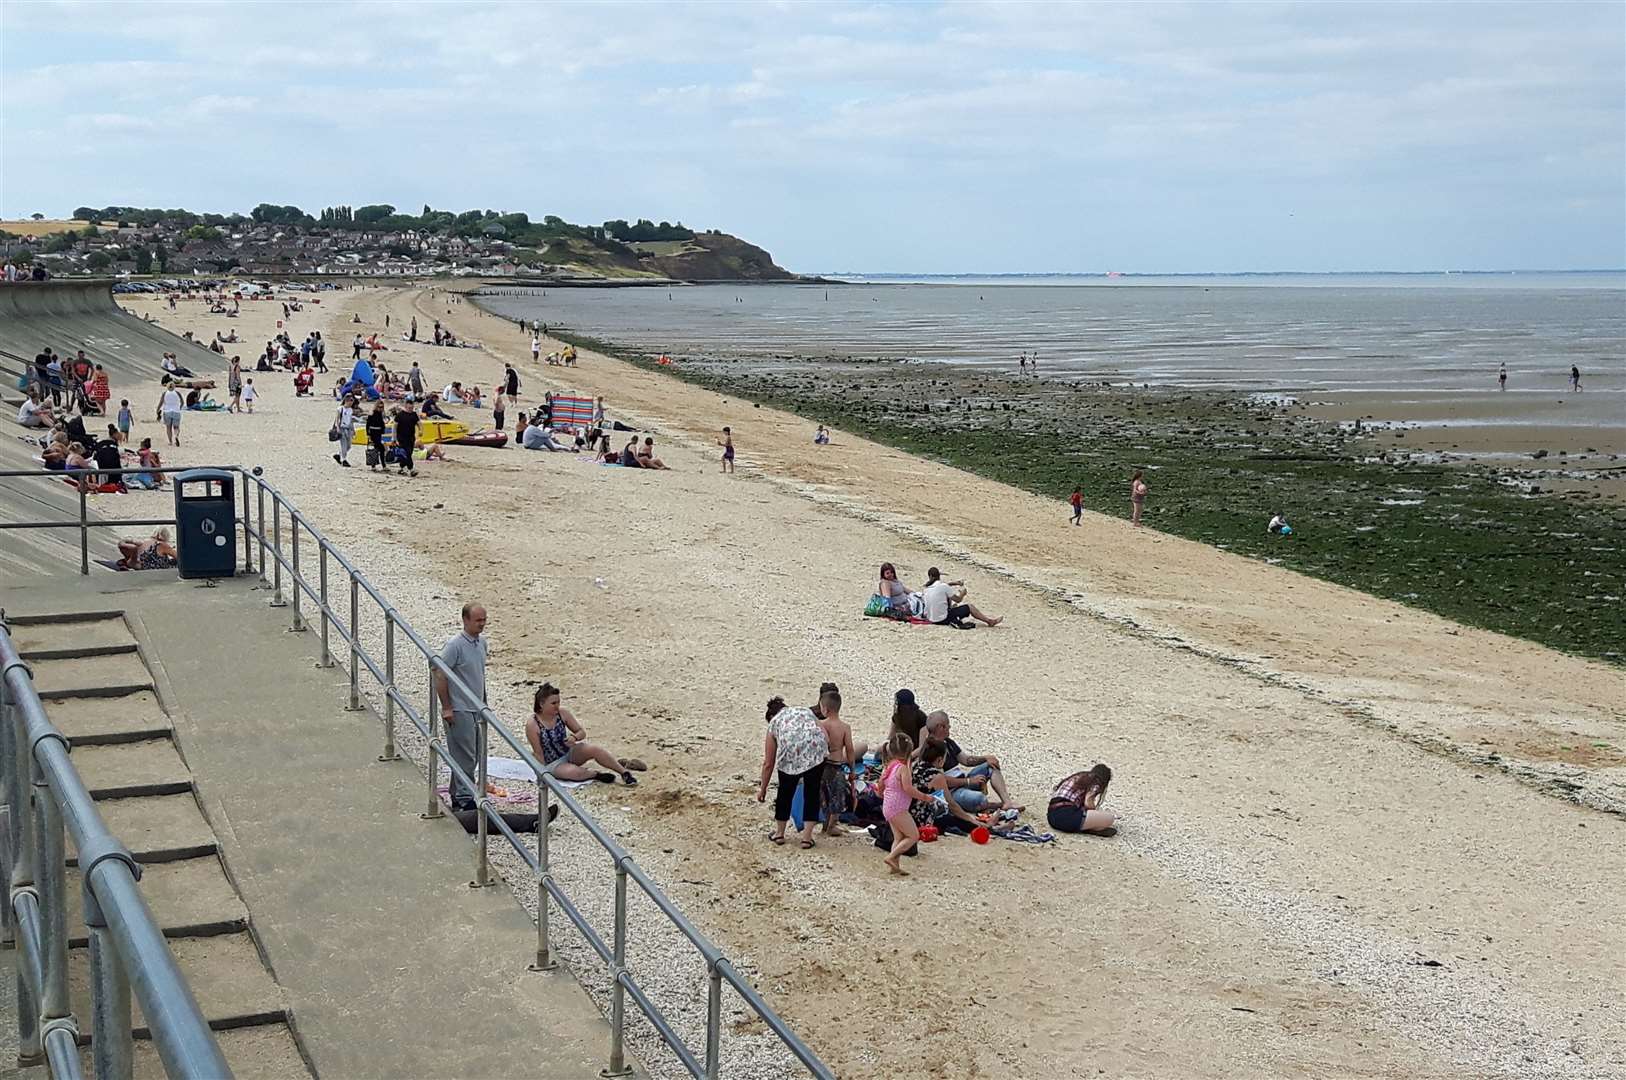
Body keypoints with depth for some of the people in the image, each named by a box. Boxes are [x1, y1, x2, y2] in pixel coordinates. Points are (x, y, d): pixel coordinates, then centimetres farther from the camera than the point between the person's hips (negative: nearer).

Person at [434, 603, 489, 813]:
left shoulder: (481, 642, 8)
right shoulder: (455, 644, -18)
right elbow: (439, 674, -18)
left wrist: (484, 704, 20)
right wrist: (446, 707, -17)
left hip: (476, 709, 9)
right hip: (459, 710, -8)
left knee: (475, 754, 14)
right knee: (465, 756, -4)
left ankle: (458, 796, 26)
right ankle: (464, 800, 5)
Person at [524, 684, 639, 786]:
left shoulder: (562, 713, -7)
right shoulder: (532, 725, -19)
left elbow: (582, 733, 1)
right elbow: (538, 753, -13)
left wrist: (575, 737, -20)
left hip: (569, 754, 4)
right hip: (553, 764, -4)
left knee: (594, 749, -24)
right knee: (573, 772, -36)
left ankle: (625, 772, -19)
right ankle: (596, 774, -10)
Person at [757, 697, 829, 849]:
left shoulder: (774, 723, 28)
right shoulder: (806, 711, 33)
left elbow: (768, 764, 27)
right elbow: (826, 738, 17)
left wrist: (762, 789, 36)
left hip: (790, 752, -1)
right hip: (816, 749, 1)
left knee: (785, 792, 20)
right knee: (811, 793, 16)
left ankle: (779, 833, 34)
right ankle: (807, 837, 17)